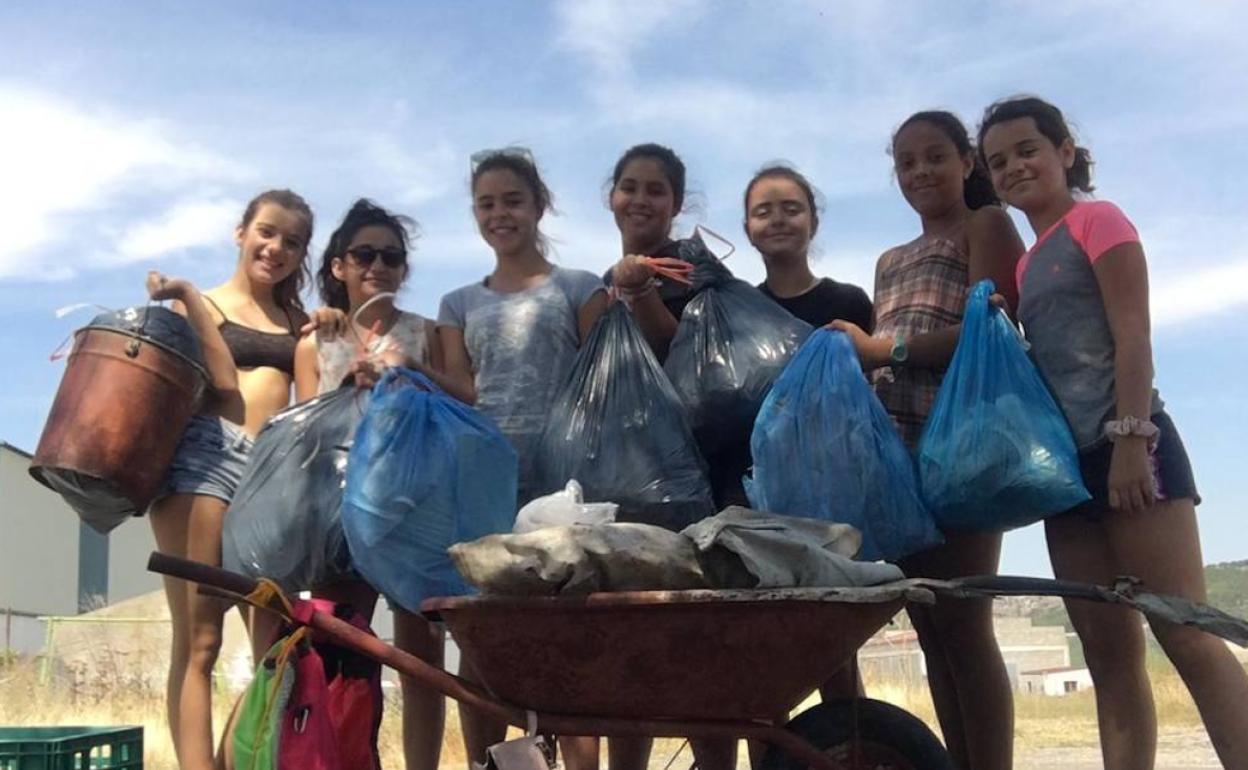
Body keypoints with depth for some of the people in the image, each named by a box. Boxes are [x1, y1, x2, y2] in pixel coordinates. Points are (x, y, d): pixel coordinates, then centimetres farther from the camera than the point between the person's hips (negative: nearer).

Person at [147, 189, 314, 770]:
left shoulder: (298, 320, 24)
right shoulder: (197, 304, 12)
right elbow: (223, 382, -3)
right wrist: (187, 300, -6)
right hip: (204, 457, -4)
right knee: (198, 639, -9)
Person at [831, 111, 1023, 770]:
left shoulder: (986, 225, 8)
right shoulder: (890, 262, 29)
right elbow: (879, 357, 18)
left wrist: (884, 349, -12)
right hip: (895, 442, 7)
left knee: (961, 622, -12)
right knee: (930, 626, 3)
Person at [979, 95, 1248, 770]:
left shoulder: (1096, 220, 1)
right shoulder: (1026, 264, 20)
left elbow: (1133, 336, -9)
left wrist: (1131, 439, -18)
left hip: (1122, 448, -7)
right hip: (1068, 463, 8)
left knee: (1183, 632, -11)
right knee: (1107, 654, 4)